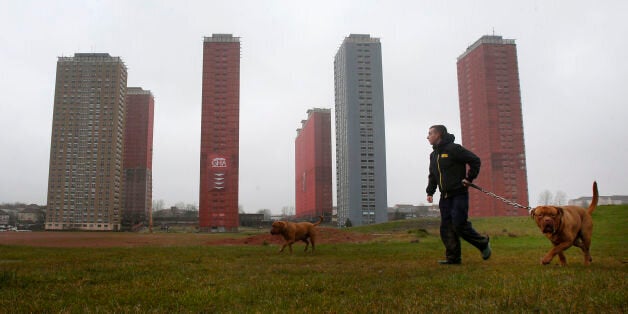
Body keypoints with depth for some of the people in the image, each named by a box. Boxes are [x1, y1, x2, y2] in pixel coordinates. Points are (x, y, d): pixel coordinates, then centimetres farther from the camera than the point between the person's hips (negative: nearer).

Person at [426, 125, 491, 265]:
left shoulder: (453, 149, -9)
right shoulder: (433, 155, 16)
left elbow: (475, 160, -9)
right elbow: (432, 176, 23)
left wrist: (469, 178, -11)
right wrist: (430, 192, 12)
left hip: (459, 194, -8)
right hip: (445, 197, 8)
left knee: (459, 225, -12)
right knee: (446, 228, 2)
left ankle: (483, 243, 10)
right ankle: (453, 257, 8)